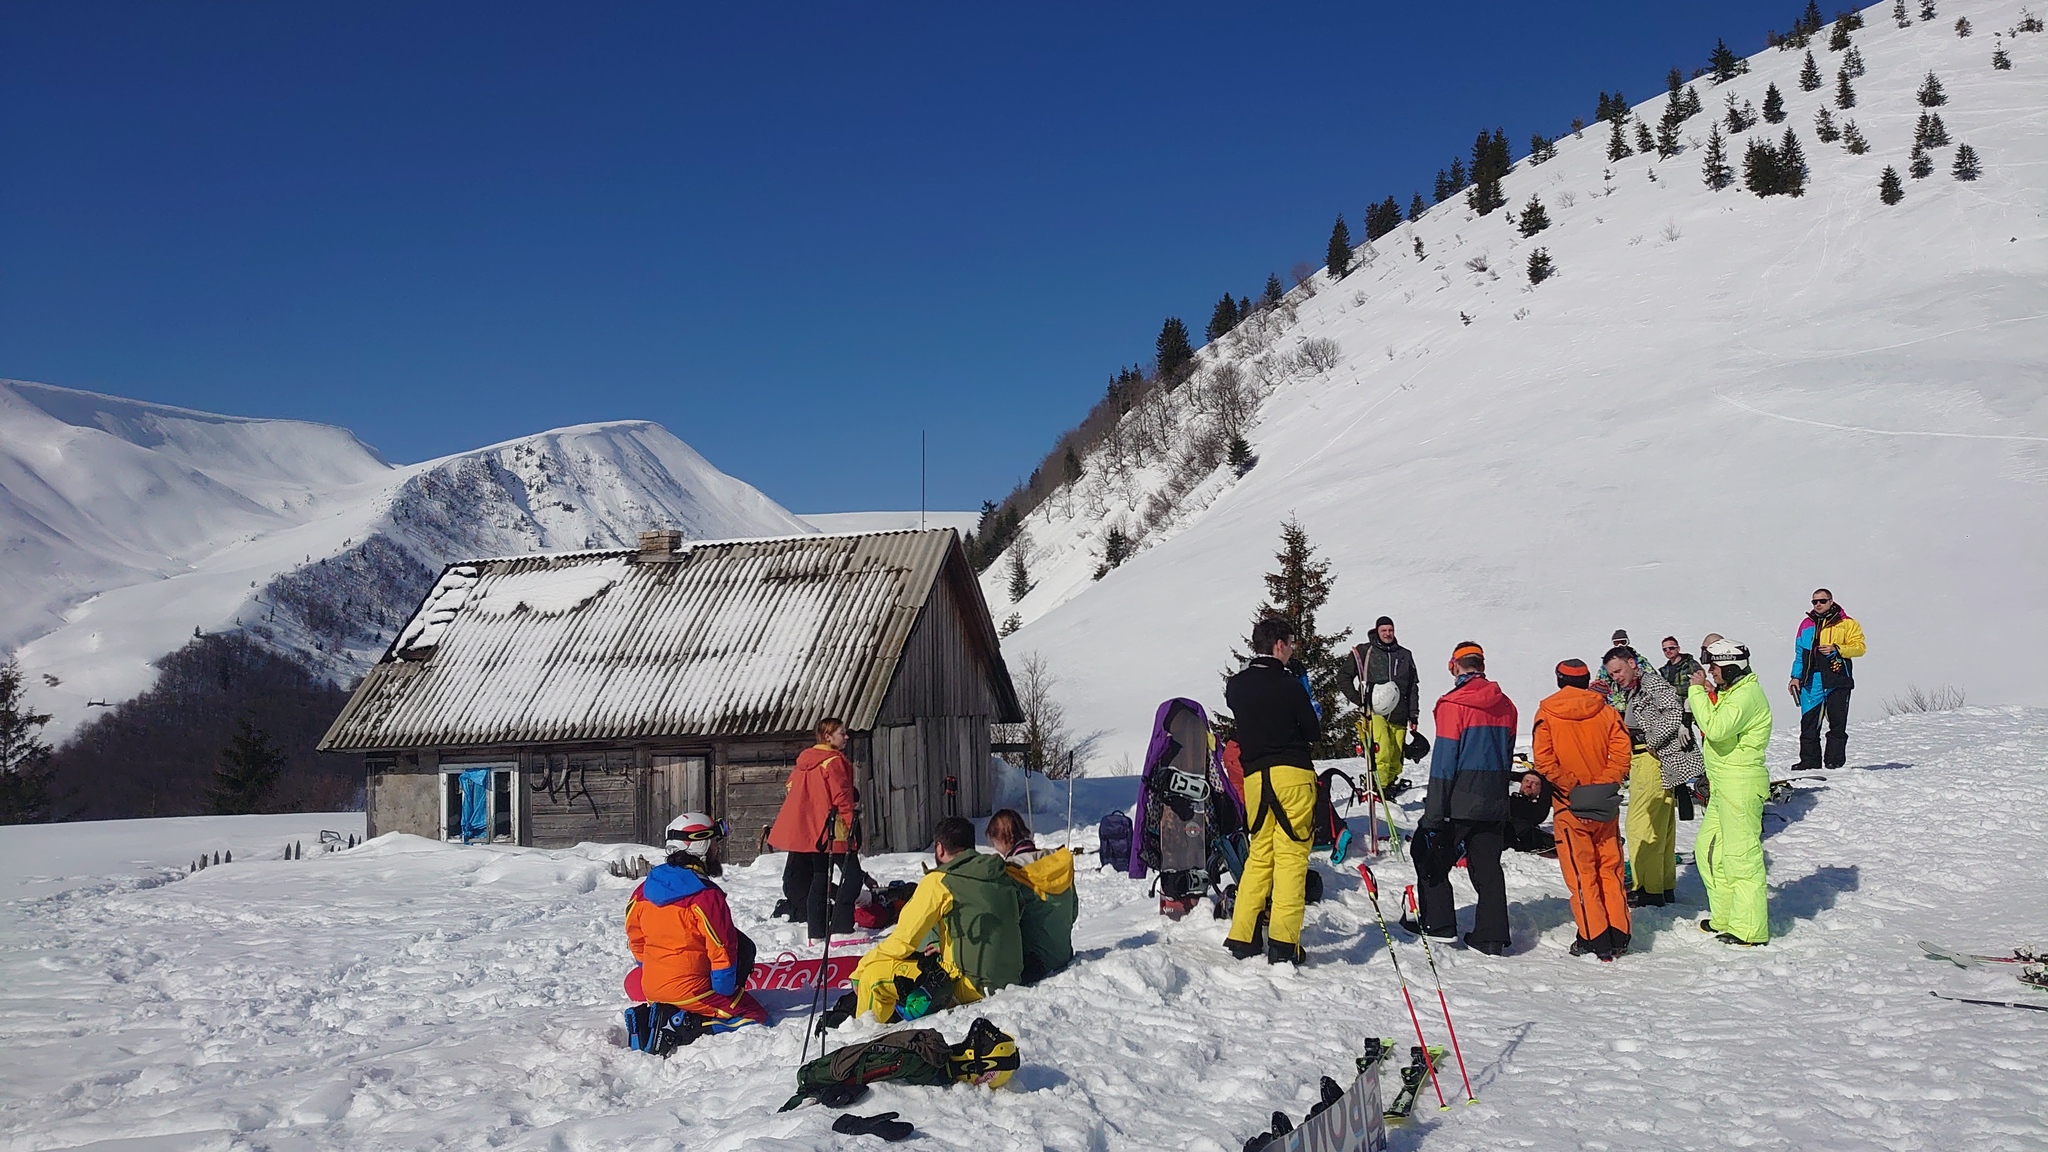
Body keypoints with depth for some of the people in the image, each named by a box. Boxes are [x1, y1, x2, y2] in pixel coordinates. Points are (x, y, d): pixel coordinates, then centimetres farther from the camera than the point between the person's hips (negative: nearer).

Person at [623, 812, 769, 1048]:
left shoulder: (646, 888, 3)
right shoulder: (706, 896, -18)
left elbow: (636, 937, 13)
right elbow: (722, 949, -15)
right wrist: (725, 992, -2)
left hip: (650, 987, 7)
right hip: (691, 991, -7)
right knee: (756, 1016, 1)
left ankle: (650, 1015, 5)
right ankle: (679, 1027, -13)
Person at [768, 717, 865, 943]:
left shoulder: (804, 760, 14)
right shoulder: (834, 761, -12)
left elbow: (792, 787, 22)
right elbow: (842, 797, -16)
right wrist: (851, 823, -11)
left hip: (811, 831, 9)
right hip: (832, 830, -9)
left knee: (820, 877, 13)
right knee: (852, 874, -7)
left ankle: (816, 932, 13)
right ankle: (841, 928, -15)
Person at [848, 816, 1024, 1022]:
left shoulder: (939, 882, -9)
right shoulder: (1003, 876, 9)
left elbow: (902, 941, -8)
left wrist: (860, 970, 6)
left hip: (972, 987, -8)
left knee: (874, 974, -7)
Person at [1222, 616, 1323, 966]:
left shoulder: (1235, 686, 9)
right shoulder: (1288, 684, -7)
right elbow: (1313, 732, 2)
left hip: (1254, 776, 5)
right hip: (1292, 773, -5)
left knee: (1259, 855, 15)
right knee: (1291, 857, -3)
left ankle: (1242, 937, 12)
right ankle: (1283, 941, -9)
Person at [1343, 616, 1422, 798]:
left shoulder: (1405, 655, 17)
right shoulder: (1363, 652, 7)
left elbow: (1413, 688, 19)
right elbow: (1345, 678, 9)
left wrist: (1413, 715, 13)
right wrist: (1360, 700, -3)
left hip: (1398, 714, 4)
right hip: (1374, 712, -4)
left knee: (1396, 759, 1)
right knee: (1382, 752, -20)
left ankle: (1392, 785, 12)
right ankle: (1379, 788, -19)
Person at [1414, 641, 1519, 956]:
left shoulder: (1453, 705, -12)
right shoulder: (1506, 706, 7)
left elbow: (1443, 762, -14)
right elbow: (1507, 756, 14)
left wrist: (1433, 815, -12)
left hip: (1459, 801, -6)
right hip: (1495, 802, 6)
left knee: (1430, 856, 9)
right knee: (1488, 866, 9)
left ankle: (1438, 924, 8)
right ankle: (1492, 935, 7)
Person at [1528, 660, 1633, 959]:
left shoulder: (1547, 714, -4)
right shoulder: (1606, 712, 2)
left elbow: (1544, 760, -13)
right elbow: (1621, 754, -6)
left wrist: (1570, 786, -9)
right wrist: (1605, 785, -6)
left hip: (1570, 806, -3)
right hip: (1605, 805, 3)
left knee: (1581, 873, 2)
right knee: (1610, 869, 13)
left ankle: (1595, 940, 1)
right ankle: (1618, 936, 15)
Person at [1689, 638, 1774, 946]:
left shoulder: (1747, 695, -16)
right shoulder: (1730, 692, 17)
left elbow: (1716, 727, -29)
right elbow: (1714, 729, 20)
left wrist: (1697, 690, -21)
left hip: (1741, 784, -11)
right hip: (1723, 784, 11)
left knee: (1741, 855, -6)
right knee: (1708, 848, 15)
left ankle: (1750, 929, -1)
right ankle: (1725, 917, 25)